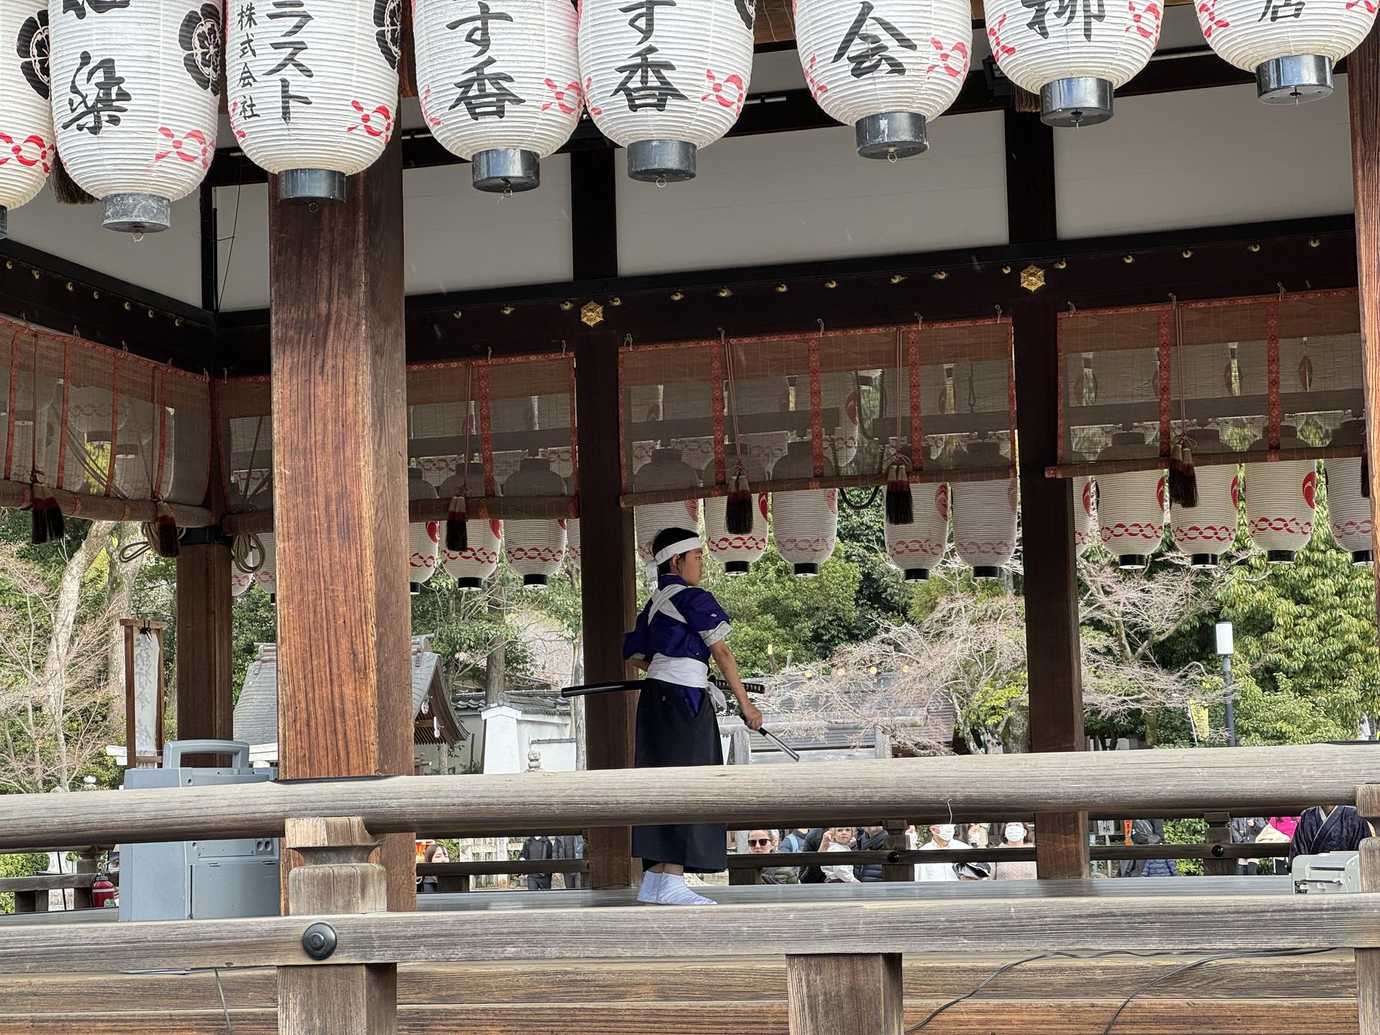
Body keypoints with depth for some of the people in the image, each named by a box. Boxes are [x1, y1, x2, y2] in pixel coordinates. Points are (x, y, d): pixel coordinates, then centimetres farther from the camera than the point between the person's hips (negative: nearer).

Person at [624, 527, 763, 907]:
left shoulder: (654, 603, 16)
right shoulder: (692, 598, -10)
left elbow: (635, 655, 23)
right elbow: (721, 652, -11)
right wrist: (745, 703, -9)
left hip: (656, 697, 9)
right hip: (682, 700, -9)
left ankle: (653, 881, 10)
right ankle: (672, 882, -11)